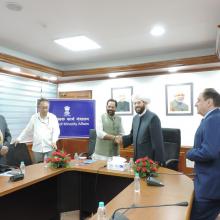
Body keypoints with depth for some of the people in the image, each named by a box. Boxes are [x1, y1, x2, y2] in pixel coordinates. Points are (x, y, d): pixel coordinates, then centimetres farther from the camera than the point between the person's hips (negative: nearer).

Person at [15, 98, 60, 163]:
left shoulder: (53, 117, 2)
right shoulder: (34, 117, 8)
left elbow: (56, 130, -5)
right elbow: (27, 130, 15)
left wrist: (54, 141, -20)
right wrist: (19, 139, 12)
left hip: (49, 148, -1)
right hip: (37, 148, 2)